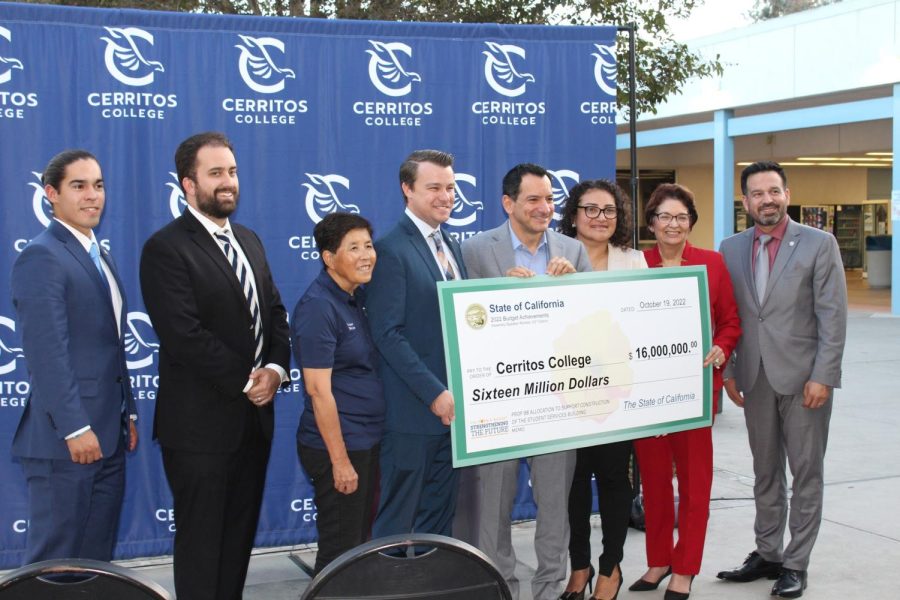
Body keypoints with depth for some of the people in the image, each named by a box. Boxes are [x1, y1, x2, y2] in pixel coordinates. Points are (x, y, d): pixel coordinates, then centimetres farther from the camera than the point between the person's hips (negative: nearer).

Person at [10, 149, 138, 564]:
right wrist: (75, 429, -21)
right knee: (54, 562, 0)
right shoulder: (42, 257, -11)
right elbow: (47, 353, -19)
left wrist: (127, 413, 17)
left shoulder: (99, 256, 17)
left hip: (107, 437, 9)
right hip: (64, 440, -9)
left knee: (98, 559, 13)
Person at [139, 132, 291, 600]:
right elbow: (184, 336, -20)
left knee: (239, 536, 14)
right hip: (200, 422, -7)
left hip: (254, 417, 7)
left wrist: (276, 368, -6)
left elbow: (274, 312, 13)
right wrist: (245, 382, -15)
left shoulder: (249, 241, 13)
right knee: (201, 541, 5)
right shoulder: (166, 249, -12)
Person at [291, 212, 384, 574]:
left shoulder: (356, 299, 9)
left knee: (361, 544, 17)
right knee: (340, 552, 1)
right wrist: (340, 460, -20)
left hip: (368, 442, 8)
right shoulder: (318, 307, -16)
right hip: (338, 446, -8)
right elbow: (319, 389, -19)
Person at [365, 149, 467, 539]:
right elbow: (388, 333, -17)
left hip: (450, 405, 8)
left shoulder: (450, 247, 14)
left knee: (440, 515, 15)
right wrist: (435, 394, -19)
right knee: (397, 522, 2)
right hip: (411, 411, -8)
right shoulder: (390, 250, -11)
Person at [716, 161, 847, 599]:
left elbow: (833, 316, -8)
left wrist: (822, 377, -13)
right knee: (765, 472, 13)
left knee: (806, 473, 4)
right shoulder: (731, 249, 6)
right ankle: (767, 554, 24)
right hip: (755, 378, 4)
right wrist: (728, 371, 4)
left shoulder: (819, 244, -4)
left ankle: (795, 563, 13)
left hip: (804, 378, -3)